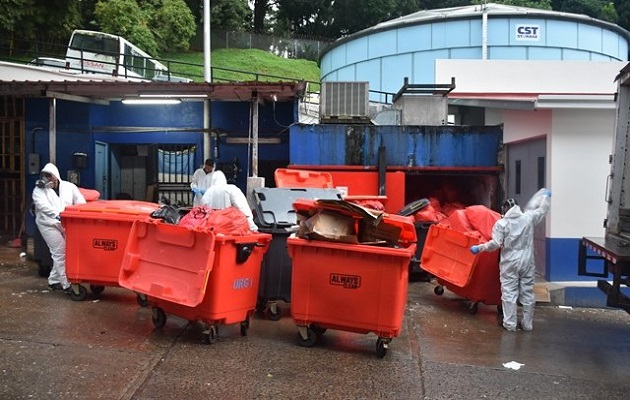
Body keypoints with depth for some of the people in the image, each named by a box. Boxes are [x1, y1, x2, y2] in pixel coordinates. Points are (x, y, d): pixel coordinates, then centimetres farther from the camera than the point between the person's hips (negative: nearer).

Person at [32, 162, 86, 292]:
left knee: (61, 253, 6)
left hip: (67, 225, 4)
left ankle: (54, 280, 24)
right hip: (49, 224, -3)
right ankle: (67, 284, -6)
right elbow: (44, 206, -17)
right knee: (60, 253, -9)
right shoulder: (39, 190, 1)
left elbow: (81, 203, 2)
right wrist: (58, 216, -33)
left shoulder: (69, 187, 8)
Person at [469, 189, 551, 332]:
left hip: (509, 263, -3)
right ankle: (527, 324, 17)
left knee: (509, 293, 4)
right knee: (527, 293, 10)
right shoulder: (528, 218, 0)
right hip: (527, 262, 3)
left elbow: (495, 243, -13)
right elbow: (542, 210, 16)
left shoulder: (501, 223, -7)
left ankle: (510, 324, 6)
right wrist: (545, 196, 33)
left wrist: (479, 248, -3)